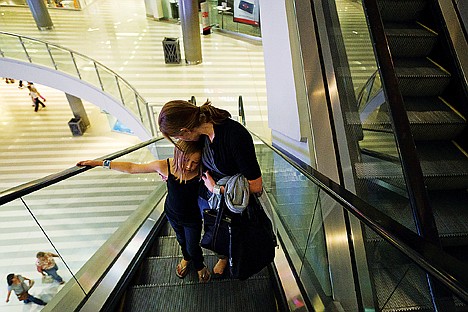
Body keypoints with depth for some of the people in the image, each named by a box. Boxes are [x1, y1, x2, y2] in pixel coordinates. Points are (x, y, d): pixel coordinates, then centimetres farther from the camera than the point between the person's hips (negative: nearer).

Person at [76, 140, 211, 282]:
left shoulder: (200, 171, -34)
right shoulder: (165, 166, -29)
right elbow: (131, 168, -16)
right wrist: (100, 163, -12)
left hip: (192, 218, -3)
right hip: (172, 214, 3)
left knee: (193, 248, 19)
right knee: (181, 239, 33)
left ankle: (200, 266, 57)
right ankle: (186, 258, 69)